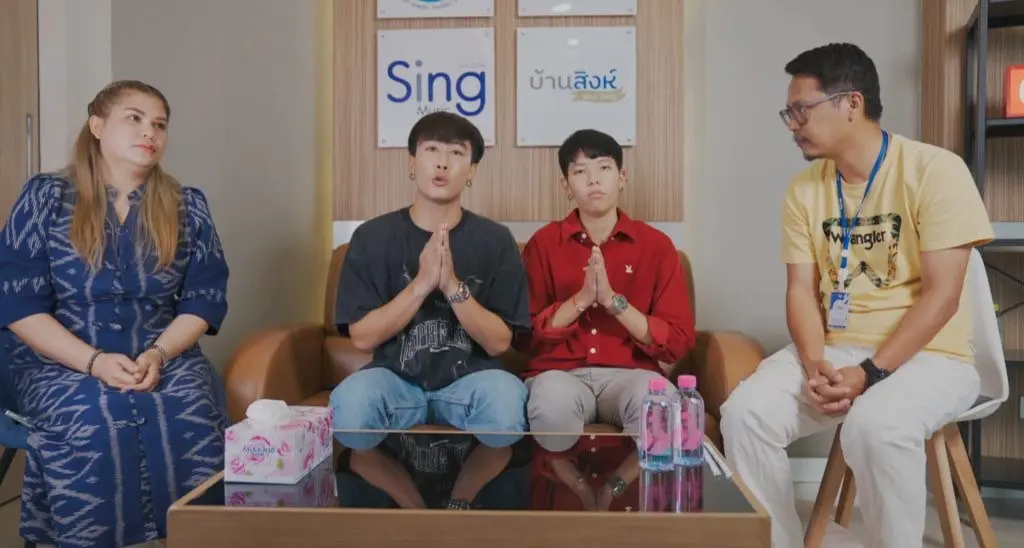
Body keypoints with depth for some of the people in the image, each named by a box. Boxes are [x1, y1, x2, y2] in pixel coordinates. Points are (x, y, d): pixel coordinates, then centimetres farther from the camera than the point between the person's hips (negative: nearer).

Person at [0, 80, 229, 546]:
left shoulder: (187, 207, 9)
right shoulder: (46, 198, 3)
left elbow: (204, 299, 4)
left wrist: (158, 354, -15)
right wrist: (95, 362, -17)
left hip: (166, 358, 1)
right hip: (61, 363, -1)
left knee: (192, 420, -30)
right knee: (94, 425, -33)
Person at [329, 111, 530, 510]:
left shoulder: (495, 240, -2)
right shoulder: (372, 237, -2)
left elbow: (499, 342, -5)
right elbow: (363, 337, -6)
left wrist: (453, 286, -20)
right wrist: (422, 283, -17)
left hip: (469, 379, 0)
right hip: (395, 379, 1)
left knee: (507, 397, -34)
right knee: (349, 401, -33)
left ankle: (458, 504, -11)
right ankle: (415, 510, -12)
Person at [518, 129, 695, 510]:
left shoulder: (656, 245, 7)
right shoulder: (543, 244, 7)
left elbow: (678, 342, 1)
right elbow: (526, 335, 3)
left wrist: (614, 300, -12)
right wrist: (581, 298, -11)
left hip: (630, 373, 1)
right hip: (560, 372, 0)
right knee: (551, 404, -36)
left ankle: (613, 496, -16)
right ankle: (580, 500, -15)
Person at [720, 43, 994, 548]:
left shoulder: (934, 170, -10)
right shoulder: (804, 189, 5)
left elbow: (941, 294, -14)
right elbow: (801, 291, 2)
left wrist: (869, 373, -21)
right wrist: (814, 366, -16)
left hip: (925, 355, -4)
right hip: (831, 351, 5)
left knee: (875, 426, -35)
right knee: (745, 413, -20)